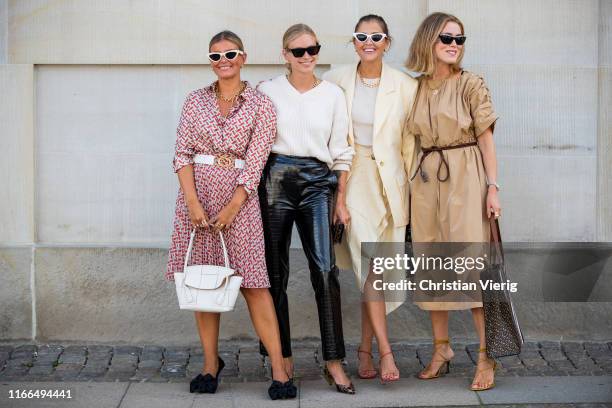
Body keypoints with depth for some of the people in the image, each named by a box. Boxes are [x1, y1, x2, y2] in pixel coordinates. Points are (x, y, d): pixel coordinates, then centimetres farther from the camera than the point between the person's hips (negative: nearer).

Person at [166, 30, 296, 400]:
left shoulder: (261, 106, 0)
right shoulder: (196, 101, 8)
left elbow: (254, 164, -5)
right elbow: (183, 154, 3)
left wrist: (232, 209, -12)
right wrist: (193, 202, -10)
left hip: (240, 197, -3)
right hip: (197, 192, 3)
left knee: (253, 283, -7)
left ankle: (280, 371, -6)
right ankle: (211, 363, 15)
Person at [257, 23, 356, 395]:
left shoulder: (333, 94, 7)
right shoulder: (269, 91, 4)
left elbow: (341, 151, 9)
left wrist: (341, 199, 4)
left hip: (317, 182, 0)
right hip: (276, 179, 0)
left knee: (325, 269, -12)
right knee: (276, 271, 5)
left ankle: (334, 361, -7)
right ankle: (283, 355, 17)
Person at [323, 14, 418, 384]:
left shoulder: (405, 86, -1)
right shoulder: (336, 81, 1)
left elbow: (410, 143, 3)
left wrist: (413, 188, 3)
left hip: (389, 182, 1)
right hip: (352, 179, -1)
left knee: (376, 271, 6)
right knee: (370, 263, -12)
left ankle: (365, 347, 19)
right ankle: (385, 350, -7)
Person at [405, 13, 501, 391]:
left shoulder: (471, 84, -2)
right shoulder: (417, 87, 9)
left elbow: (486, 138, -2)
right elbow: (415, 140, 13)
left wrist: (493, 187, -9)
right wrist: (411, 182, 7)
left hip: (465, 177, -4)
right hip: (426, 179, 4)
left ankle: (486, 356, -2)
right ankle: (442, 348, 20)